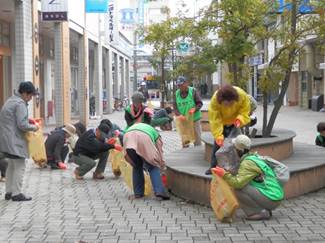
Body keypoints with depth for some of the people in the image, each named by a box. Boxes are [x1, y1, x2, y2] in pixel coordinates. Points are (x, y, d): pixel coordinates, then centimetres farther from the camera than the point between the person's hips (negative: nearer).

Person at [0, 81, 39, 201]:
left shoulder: (10, 101, 16)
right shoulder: (20, 104, -15)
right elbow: (22, 125, -21)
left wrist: (28, 120, 15)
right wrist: (33, 127, -4)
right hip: (14, 141, -10)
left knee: (11, 166, 17)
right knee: (19, 167, -3)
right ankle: (16, 193, -1)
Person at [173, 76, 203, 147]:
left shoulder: (193, 91, -6)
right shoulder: (177, 93, 2)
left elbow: (200, 103, -5)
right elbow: (175, 107, 0)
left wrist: (194, 109, -25)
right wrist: (179, 114, -19)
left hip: (194, 119, -3)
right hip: (183, 120, 3)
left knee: (197, 137, 6)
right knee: (184, 139, 11)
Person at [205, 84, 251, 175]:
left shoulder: (242, 96, -31)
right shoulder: (215, 100, -35)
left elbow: (245, 112, -16)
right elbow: (214, 120, -32)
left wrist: (239, 120, -36)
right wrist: (218, 135, -37)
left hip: (235, 123, 1)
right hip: (221, 123, 0)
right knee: (218, 143, 1)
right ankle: (213, 167, 11)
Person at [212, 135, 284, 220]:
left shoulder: (247, 163, -15)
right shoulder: (254, 157, 15)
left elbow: (238, 183, -23)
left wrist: (224, 174, -13)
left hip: (270, 199, -9)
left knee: (238, 190, -13)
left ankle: (261, 212, -7)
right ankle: (265, 210, 12)